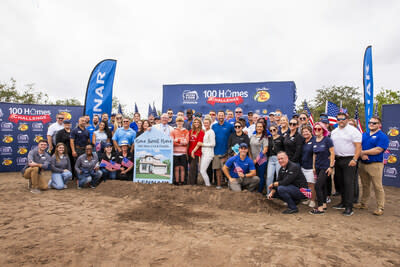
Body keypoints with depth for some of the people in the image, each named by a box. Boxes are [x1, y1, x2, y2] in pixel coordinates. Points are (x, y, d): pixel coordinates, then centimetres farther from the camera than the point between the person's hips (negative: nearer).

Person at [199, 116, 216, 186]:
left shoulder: (211, 132, -12)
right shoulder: (204, 131, 13)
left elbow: (213, 144, -15)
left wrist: (202, 144, -11)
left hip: (208, 153, -8)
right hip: (203, 153, 8)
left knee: (202, 170, -7)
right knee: (201, 170, 11)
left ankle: (208, 184, 6)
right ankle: (207, 183, 23)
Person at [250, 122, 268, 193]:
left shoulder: (264, 137, -4)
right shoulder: (252, 137, 11)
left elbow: (265, 150, -9)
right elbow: (250, 148, 16)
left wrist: (257, 159, -11)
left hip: (261, 160, -4)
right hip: (253, 160, 4)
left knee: (261, 176, 2)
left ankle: (259, 192, 13)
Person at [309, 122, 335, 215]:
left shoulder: (327, 140, -10)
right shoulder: (314, 141, 8)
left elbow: (332, 153, -11)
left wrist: (331, 166, -14)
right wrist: (314, 167, 14)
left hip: (326, 167, -6)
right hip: (318, 167, 6)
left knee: (318, 186, -11)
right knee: (323, 186, 14)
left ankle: (320, 208, -3)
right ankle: (324, 204, 25)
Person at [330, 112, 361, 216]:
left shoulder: (353, 130, -6)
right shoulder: (334, 132, 14)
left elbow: (358, 146, -12)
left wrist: (354, 160, -19)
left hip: (349, 160, -7)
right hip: (337, 160, 7)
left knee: (348, 183, -7)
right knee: (340, 182, 13)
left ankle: (349, 207, -2)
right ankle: (343, 202, 26)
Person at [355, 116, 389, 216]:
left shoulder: (382, 136, -5)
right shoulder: (364, 135, 14)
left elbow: (378, 150, -17)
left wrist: (363, 152, -10)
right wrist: (362, 155, -14)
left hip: (375, 164, -6)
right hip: (363, 164, 6)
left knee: (378, 187, -1)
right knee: (365, 185, 16)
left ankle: (380, 208, 9)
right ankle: (363, 203, 27)